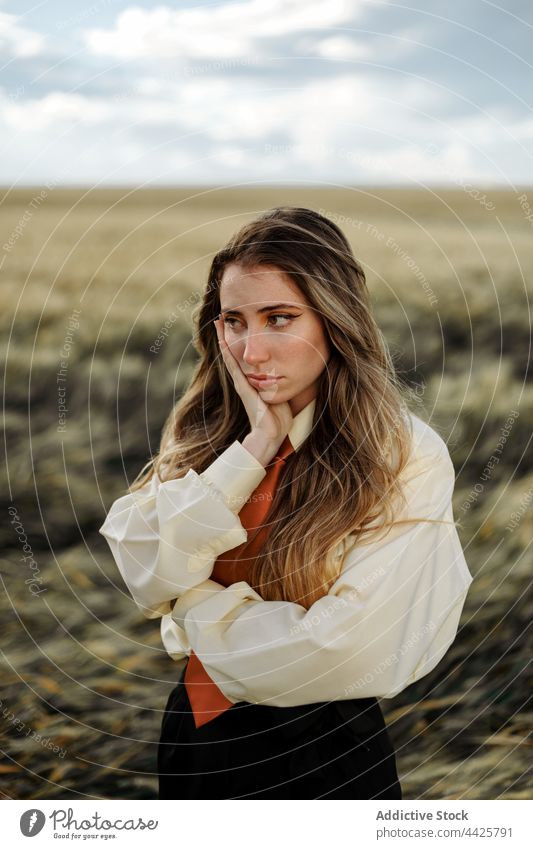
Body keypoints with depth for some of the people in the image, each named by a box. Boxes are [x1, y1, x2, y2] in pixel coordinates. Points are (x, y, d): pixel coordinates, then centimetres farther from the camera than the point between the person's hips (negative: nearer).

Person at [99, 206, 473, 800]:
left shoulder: (406, 456, -17)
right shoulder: (202, 428, -2)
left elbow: (353, 652, -23)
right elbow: (143, 576, -13)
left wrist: (197, 606, -11)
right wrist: (253, 447, -18)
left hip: (324, 752, -4)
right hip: (194, 732, 5)